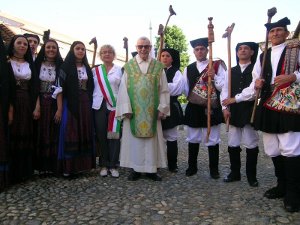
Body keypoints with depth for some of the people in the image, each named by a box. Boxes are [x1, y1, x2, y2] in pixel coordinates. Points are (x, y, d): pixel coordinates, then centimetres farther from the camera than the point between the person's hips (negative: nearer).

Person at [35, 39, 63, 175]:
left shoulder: (59, 67, 7)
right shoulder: (38, 65, 5)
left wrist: (60, 109, -9)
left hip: (54, 104, 1)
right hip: (40, 103, 0)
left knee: (53, 134, 3)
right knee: (40, 133, 2)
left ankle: (52, 166, 11)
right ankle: (41, 166, 11)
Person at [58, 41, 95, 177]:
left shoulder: (87, 68, 15)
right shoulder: (66, 66, 0)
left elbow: (91, 87, 14)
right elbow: (61, 86, -6)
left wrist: (90, 104, 4)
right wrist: (61, 107, -13)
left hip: (85, 104, 5)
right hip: (71, 104, -5)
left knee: (84, 132, 5)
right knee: (71, 133, -4)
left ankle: (81, 164, 14)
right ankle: (68, 167, 2)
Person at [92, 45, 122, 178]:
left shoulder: (120, 70, 8)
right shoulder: (95, 70, 12)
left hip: (115, 106, -1)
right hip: (99, 106, 2)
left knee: (114, 135, -4)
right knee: (101, 136, 3)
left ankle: (113, 165, 4)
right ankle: (104, 165, 13)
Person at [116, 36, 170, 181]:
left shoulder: (158, 66, 6)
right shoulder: (129, 66, 5)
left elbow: (164, 89, 5)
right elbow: (124, 88, 0)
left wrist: (162, 108, -3)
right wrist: (126, 109, -8)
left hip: (152, 111, 1)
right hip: (133, 110, 0)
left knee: (152, 139, 5)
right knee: (134, 139, 4)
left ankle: (151, 169, 16)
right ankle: (135, 169, 15)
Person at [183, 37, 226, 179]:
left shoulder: (217, 66, -1)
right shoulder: (188, 69, 9)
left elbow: (223, 87, -7)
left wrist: (214, 77, -21)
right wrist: (192, 98, 3)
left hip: (212, 108, -3)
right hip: (193, 108, 3)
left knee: (212, 140, 4)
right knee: (193, 139, 12)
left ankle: (214, 169, 18)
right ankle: (192, 167, 26)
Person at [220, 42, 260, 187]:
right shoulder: (231, 71, 14)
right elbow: (225, 90, 7)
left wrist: (235, 99, -16)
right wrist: (225, 107, -6)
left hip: (250, 111, -4)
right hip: (233, 112, 4)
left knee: (251, 144, 2)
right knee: (233, 144, 8)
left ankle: (251, 175, 16)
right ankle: (235, 173, 22)